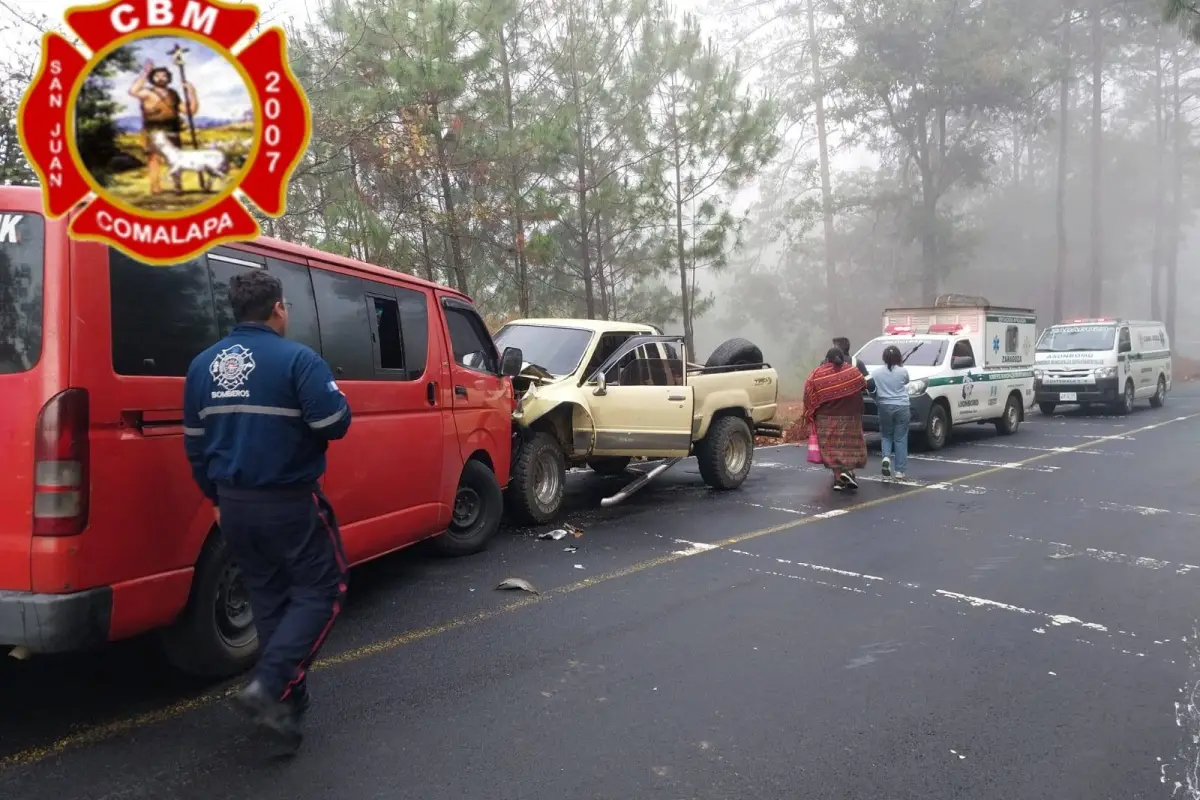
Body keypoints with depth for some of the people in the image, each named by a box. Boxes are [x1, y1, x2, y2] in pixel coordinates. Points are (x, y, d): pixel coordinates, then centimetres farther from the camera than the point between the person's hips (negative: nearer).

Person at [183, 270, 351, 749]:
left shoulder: (203, 365, 7)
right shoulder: (296, 359, -15)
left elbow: (195, 441, 13)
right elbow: (334, 424, -19)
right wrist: (333, 397, 3)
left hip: (235, 504, 7)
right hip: (289, 503, -7)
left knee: (268, 598, 18)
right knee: (320, 590, 6)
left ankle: (289, 699, 25)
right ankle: (269, 687, -8)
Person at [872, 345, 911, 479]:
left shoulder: (877, 373, -2)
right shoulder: (903, 371, -6)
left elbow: (873, 391, 3)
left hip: (884, 407, 1)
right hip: (901, 407, -1)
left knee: (886, 435, 19)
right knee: (900, 439, 5)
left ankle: (886, 457, -8)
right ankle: (899, 470, 5)